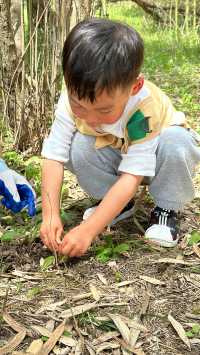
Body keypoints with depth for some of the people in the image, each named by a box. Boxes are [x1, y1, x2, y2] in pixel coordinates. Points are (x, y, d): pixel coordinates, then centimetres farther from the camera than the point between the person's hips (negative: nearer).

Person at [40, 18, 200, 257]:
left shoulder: (146, 110, -39)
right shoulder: (73, 98, -28)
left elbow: (131, 178, -39)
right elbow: (54, 155, -26)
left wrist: (87, 230, -43)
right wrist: (50, 215, -36)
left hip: (153, 157, -3)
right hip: (115, 157, 3)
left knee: (177, 141, -36)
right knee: (78, 148, -27)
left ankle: (167, 208, -11)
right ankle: (117, 204, -3)